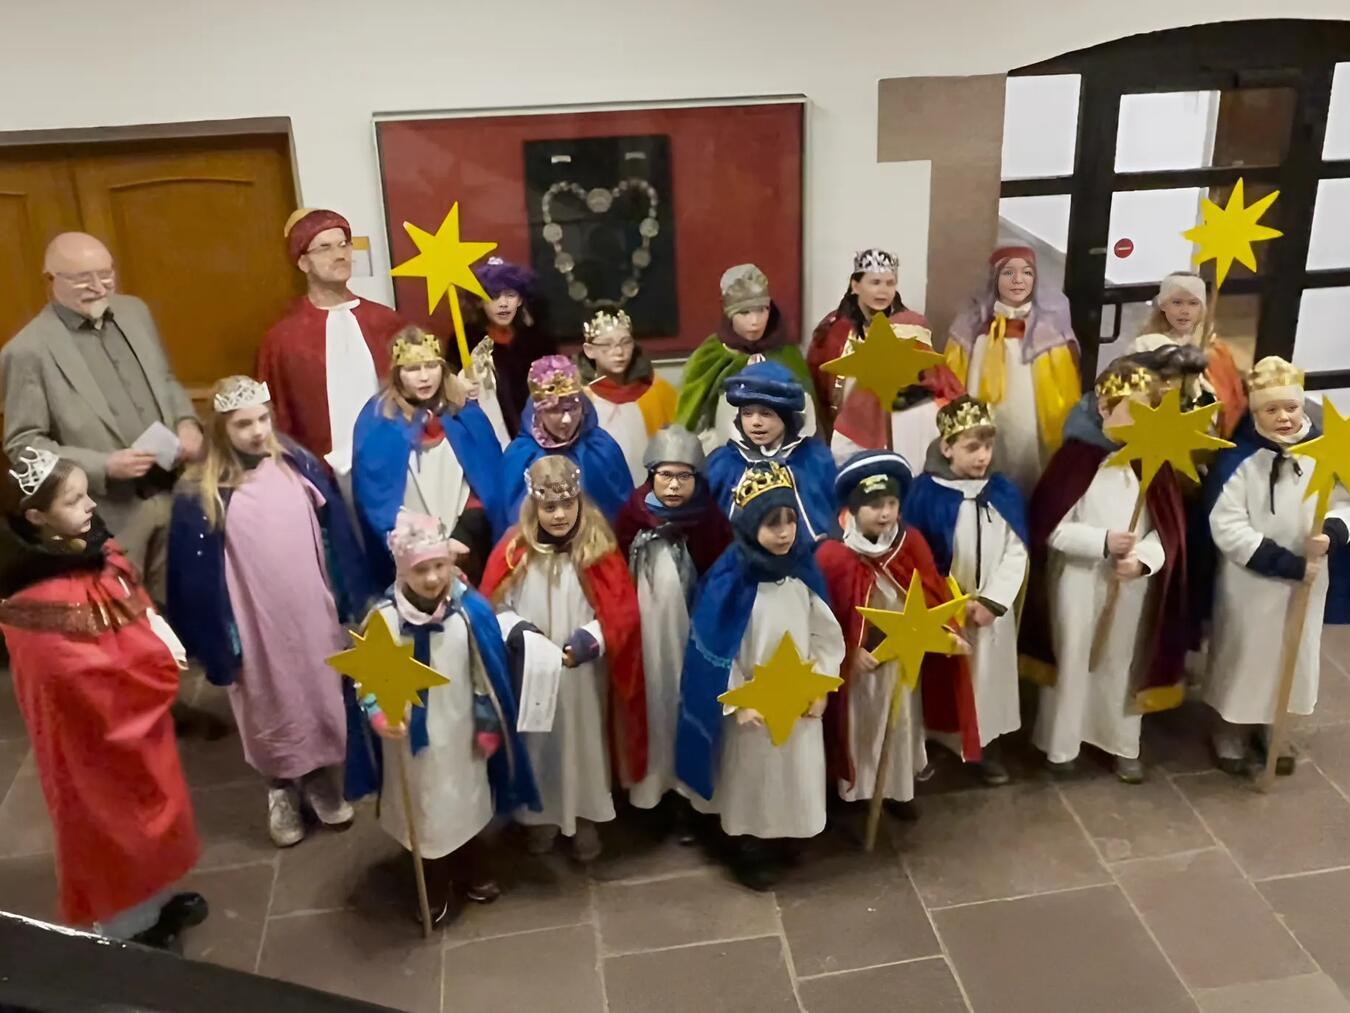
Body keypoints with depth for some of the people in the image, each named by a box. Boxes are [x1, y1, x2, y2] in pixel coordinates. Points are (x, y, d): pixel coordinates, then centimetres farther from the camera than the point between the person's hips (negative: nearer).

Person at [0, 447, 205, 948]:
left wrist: (160, 633, -13)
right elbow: (92, 676, -29)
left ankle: (158, 898, 45)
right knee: (115, 820, 10)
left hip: (138, 710, 8)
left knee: (151, 804, 24)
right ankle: (131, 928, 31)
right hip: (97, 732, -8)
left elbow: (137, 605, 8)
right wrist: (161, 656, -17)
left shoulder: (96, 550, -4)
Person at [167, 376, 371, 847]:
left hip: (313, 613, 3)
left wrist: (350, 599, 5)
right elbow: (195, 575, -8)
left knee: (320, 694, 16)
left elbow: (336, 534, 3)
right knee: (272, 705, 14)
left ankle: (321, 777, 38)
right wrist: (215, 641, -7)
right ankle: (280, 790, 35)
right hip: (255, 625, -2)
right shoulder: (200, 494, -12)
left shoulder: (299, 464, -3)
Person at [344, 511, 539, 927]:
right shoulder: (384, 617, -20)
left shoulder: (471, 610, -16)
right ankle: (436, 890, 39)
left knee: (467, 800, 23)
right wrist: (380, 717, -29)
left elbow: (489, 675, -5)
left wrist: (488, 725, 0)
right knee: (424, 810, 15)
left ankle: (474, 872, 49)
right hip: (412, 735, -1)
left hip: (461, 731, 2)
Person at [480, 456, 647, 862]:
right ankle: (539, 818, 35)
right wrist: (517, 631, -20)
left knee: (583, 744, 13)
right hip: (530, 675, 1)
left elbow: (622, 611, -9)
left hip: (585, 674, 0)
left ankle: (586, 819, 32)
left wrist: (587, 642, -22)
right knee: (537, 745, 14)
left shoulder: (599, 548, -9)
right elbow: (493, 607, -2)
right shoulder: (515, 549, -7)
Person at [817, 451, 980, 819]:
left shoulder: (912, 543, -7)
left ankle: (898, 790, 40)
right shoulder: (833, 555, -20)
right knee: (859, 728, 12)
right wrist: (850, 652, -24)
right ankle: (852, 793, 31)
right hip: (858, 662, -4)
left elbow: (933, 595, 1)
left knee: (902, 724, 20)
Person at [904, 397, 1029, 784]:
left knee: (990, 678, 13)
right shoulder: (925, 493, -13)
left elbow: (1017, 553, -2)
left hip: (993, 609, 3)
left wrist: (992, 601, -11)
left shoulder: (1005, 493, -1)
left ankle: (988, 746, 30)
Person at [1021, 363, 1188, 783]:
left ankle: (1123, 744, 34)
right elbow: (1051, 526, -13)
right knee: (1071, 660, 11)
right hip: (1079, 579, -3)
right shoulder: (1076, 456, -13)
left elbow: (1169, 527, -2)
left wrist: (1143, 558, -20)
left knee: (1124, 663, 16)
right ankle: (1061, 743, 28)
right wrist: (1102, 542, -22)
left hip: (1134, 583, 3)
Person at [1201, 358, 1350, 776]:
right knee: (1242, 656, 11)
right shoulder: (1238, 458, -19)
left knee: (1292, 655, 19)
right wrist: (1287, 564, -22)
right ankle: (1230, 733, 34)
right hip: (1249, 581, -4)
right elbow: (1227, 528, -21)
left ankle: (1272, 730, 41)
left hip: (1307, 579, 4)